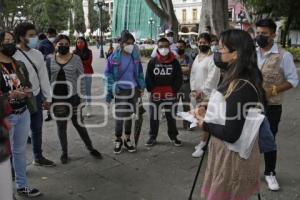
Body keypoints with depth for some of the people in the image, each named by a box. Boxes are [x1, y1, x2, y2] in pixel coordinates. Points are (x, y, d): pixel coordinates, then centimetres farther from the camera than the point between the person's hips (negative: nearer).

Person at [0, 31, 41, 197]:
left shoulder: (20, 65, 10)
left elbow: (28, 85, 18)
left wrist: (28, 92, -3)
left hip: (23, 113, 6)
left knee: (20, 151, 16)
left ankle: (22, 185, 30)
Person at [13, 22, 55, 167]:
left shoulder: (37, 54, 4)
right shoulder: (13, 55, -16)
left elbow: (44, 77, 8)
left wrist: (47, 98, 9)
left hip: (36, 97, 6)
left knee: (37, 129, 19)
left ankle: (38, 157, 37)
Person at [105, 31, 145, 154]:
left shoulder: (135, 56, 2)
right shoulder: (115, 56, -8)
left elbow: (140, 72, 12)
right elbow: (108, 73, -4)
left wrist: (141, 87, 7)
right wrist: (110, 90, -10)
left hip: (133, 90, 3)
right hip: (120, 90, -3)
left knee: (129, 115, 12)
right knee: (120, 116, -4)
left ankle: (127, 140, 27)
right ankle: (118, 140, 17)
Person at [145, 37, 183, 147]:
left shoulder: (174, 62, 2)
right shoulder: (152, 62, 2)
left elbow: (179, 78, 2)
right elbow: (148, 78, 2)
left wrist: (173, 89, -8)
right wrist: (152, 89, -8)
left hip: (170, 95, 0)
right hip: (155, 95, 0)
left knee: (171, 117, 9)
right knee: (154, 117, 7)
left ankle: (173, 136, 25)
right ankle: (152, 137, 21)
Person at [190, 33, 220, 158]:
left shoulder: (213, 58, -10)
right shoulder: (197, 58, 15)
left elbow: (212, 78, -16)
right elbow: (193, 75, 13)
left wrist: (202, 91, -16)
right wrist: (194, 89, 0)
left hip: (208, 94, -7)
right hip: (197, 94, 8)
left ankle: (203, 144, -2)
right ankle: (204, 140, 25)